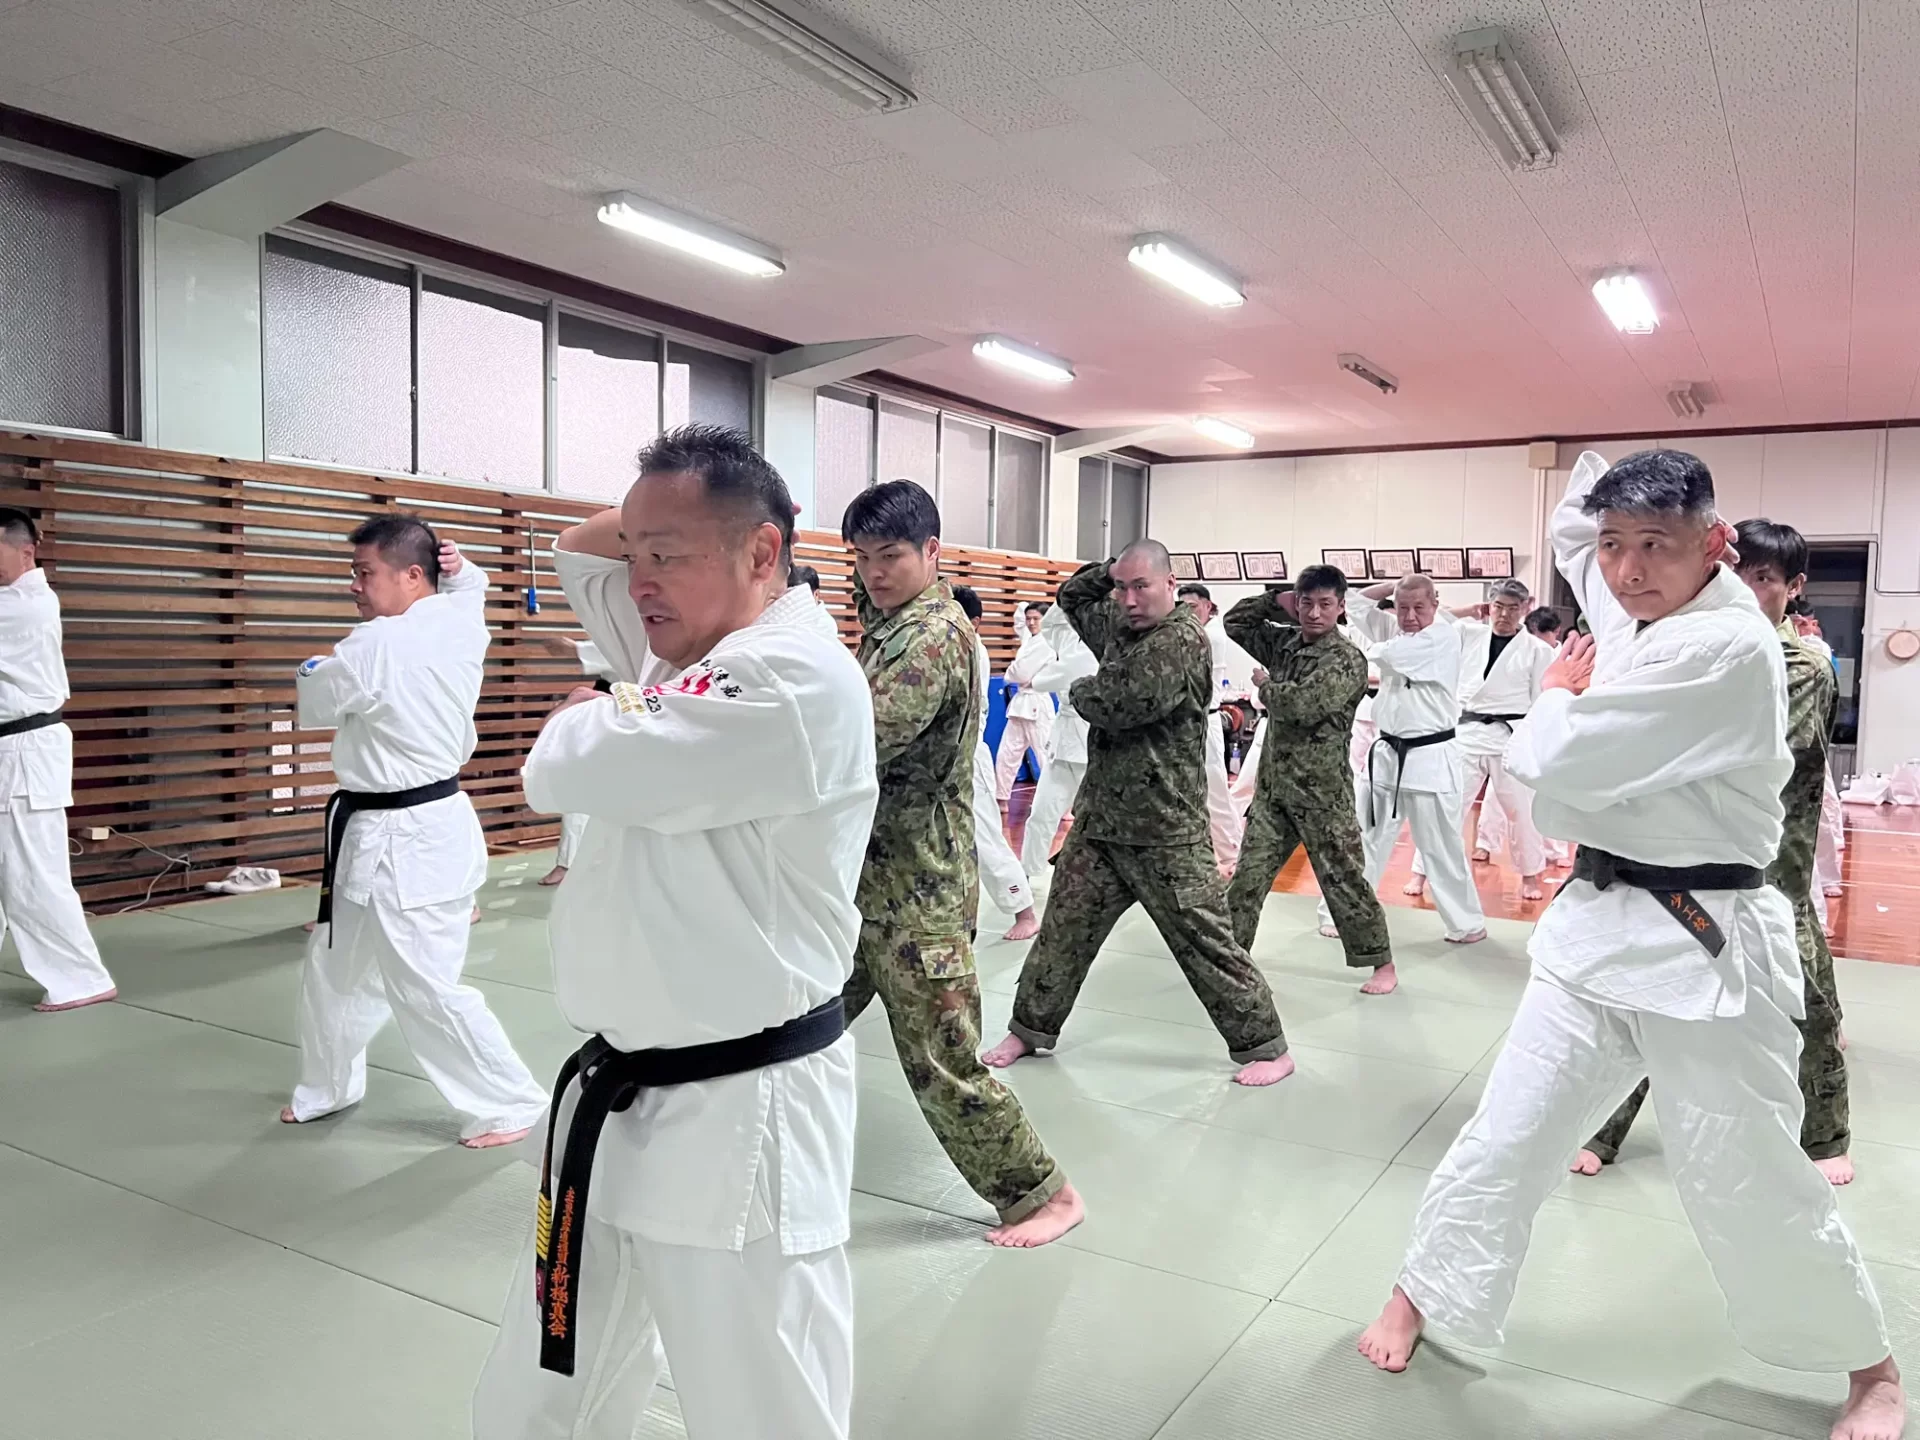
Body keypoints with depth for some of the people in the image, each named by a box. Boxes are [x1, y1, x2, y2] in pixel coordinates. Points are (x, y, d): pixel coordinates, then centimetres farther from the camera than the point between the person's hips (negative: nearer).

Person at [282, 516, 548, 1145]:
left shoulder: (375, 646, -22)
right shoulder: (462, 622, 2)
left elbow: (315, 706, -6)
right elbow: (468, 583, 26)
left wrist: (316, 669, 15)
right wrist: (454, 566, 4)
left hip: (410, 841, -10)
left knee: (427, 989, -3)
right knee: (333, 970, 22)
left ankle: (511, 1103, 11)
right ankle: (329, 1085, 41)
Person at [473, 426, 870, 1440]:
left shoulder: (797, 680, -22)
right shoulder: (689, 648, 8)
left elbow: (568, 769, -24)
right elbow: (578, 550, 22)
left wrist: (593, 714, -1)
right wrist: (656, 515, 3)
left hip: (738, 1121, -9)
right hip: (620, 1099, 9)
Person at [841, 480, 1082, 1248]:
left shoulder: (936, 635, -19)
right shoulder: (892, 624, 12)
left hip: (916, 890, -9)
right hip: (863, 875, 9)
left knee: (942, 1060, -1)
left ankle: (1045, 1193, 16)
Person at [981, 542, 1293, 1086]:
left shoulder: (1183, 639, -16)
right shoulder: (1118, 625, 10)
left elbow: (1115, 706, -24)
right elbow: (1071, 596, 28)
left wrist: (1080, 691, -1)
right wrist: (1111, 571, 9)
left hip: (1164, 830, -7)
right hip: (1100, 816, 7)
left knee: (1206, 941, 0)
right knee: (1063, 929, 14)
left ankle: (1266, 1047, 15)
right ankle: (1031, 1028, 30)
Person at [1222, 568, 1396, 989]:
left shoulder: (1348, 660, -14)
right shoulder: (1285, 642, 8)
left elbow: (1303, 705, -27)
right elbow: (1235, 622, 15)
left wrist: (1265, 687, -8)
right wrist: (1277, 603, 2)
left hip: (1322, 790, -6)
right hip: (1273, 783, 6)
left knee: (1344, 879, 2)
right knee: (1248, 876, 8)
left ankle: (1382, 962, 17)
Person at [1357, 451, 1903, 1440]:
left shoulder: (1727, 646, -21)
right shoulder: (1627, 614, 6)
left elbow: (1559, 764, -23)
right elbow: (1571, 523, 29)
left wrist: (1558, 696, -5)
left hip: (1706, 945, -6)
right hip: (1600, 924, 7)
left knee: (1746, 1184, 6)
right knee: (1509, 1132, 10)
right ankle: (1421, 1295, 27)